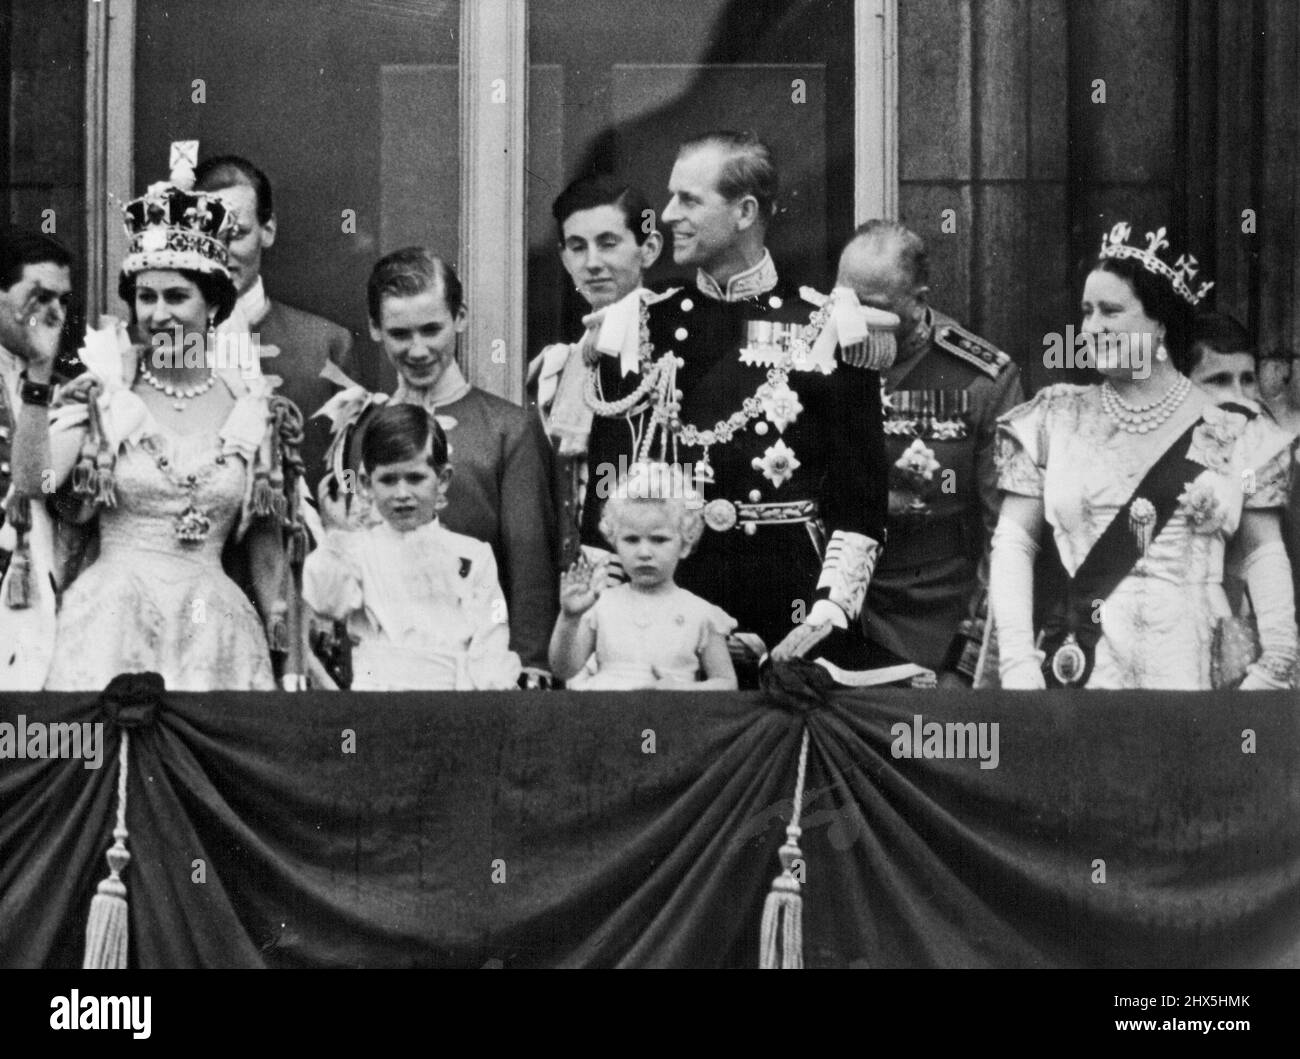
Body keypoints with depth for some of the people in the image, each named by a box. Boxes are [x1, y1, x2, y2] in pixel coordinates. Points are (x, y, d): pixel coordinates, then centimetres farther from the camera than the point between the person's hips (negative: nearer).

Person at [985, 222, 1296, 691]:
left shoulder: (1232, 432, 5)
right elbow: (1013, 539, 5)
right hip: (1078, 669, 0)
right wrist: (1018, 660, -6)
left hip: (1193, 673, 0)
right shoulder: (1055, 419, 7)